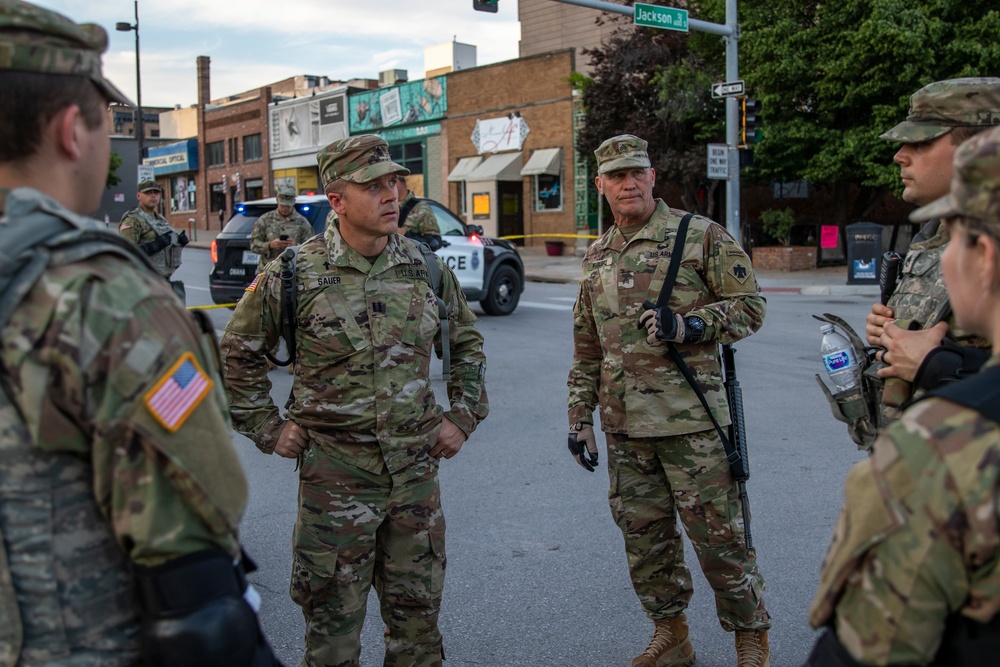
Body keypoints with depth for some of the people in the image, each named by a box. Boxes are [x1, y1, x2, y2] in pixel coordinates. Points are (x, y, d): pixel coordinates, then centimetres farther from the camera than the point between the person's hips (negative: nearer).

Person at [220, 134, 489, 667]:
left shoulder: (427, 269, 1)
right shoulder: (294, 275, -9)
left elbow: (467, 345, 16)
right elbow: (238, 351, 4)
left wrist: (462, 416, 8)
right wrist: (266, 427, 1)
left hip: (416, 468, 3)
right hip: (334, 472, -3)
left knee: (418, 613, 16)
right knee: (333, 621, 10)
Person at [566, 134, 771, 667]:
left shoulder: (701, 236, -4)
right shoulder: (596, 257, 13)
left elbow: (749, 306, -4)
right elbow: (586, 348, 18)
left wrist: (689, 327, -20)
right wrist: (580, 417, 15)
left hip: (691, 419, -5)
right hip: (623, 425, 5)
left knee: (717, 534, 3)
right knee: (643, 535, 13)